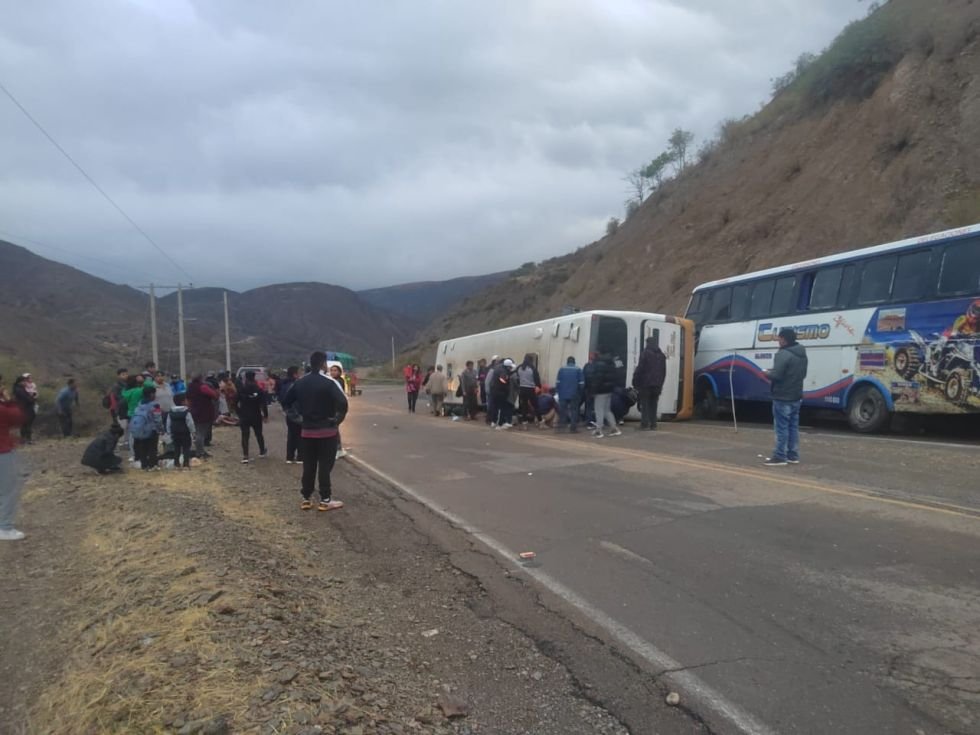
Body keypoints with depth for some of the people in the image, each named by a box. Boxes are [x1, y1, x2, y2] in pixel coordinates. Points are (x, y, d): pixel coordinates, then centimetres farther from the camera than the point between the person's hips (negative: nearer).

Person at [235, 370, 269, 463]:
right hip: (256, 416, 0)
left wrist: (239, 413, 9)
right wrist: (265, 415, -2)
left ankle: (245, 456, -7)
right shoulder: (259, 389, -7)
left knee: (245, 436, 2)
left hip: (244, 416, 0)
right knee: (259, 434, 17)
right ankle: (262, 451, 32)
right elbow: (264, 404, -10)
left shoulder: (240, 390, -4)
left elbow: (235, 403, -2)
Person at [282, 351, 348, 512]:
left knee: (308, 465, 12)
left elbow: (287, 401, 13)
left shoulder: (300, 382, 4)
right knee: (325, 465, 1)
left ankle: (306, 498, 17)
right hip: (327, 430, -5)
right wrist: (338, 420, -11)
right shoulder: (328, 382, -14)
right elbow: (342, 402, -25)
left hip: (308, 430, 5)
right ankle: (325, 500, 5)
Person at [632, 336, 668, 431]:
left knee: (644, 405, -2)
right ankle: (653, 425, 8)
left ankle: (645, 425, -7)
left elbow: (640, 369, -13)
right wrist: (660, 383, 16)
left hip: (645, 383, -6)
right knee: (653, 405, 11)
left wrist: (635, 382, -7)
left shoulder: (645, 353, -9)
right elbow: (664, 372, 13)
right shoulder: (662, 355, 12)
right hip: (657, 384, 6)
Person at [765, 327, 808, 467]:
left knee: (781, 427, -4)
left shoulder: (783, 354, -20)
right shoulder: (802, 354, 12)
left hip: (783, 397, -9)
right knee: (793, 426, 14)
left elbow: (776, 375, -25)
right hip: (796, 397, 9)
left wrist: (768, 374, -3)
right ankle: (793, 456, 19)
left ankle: (780, 456, -1)